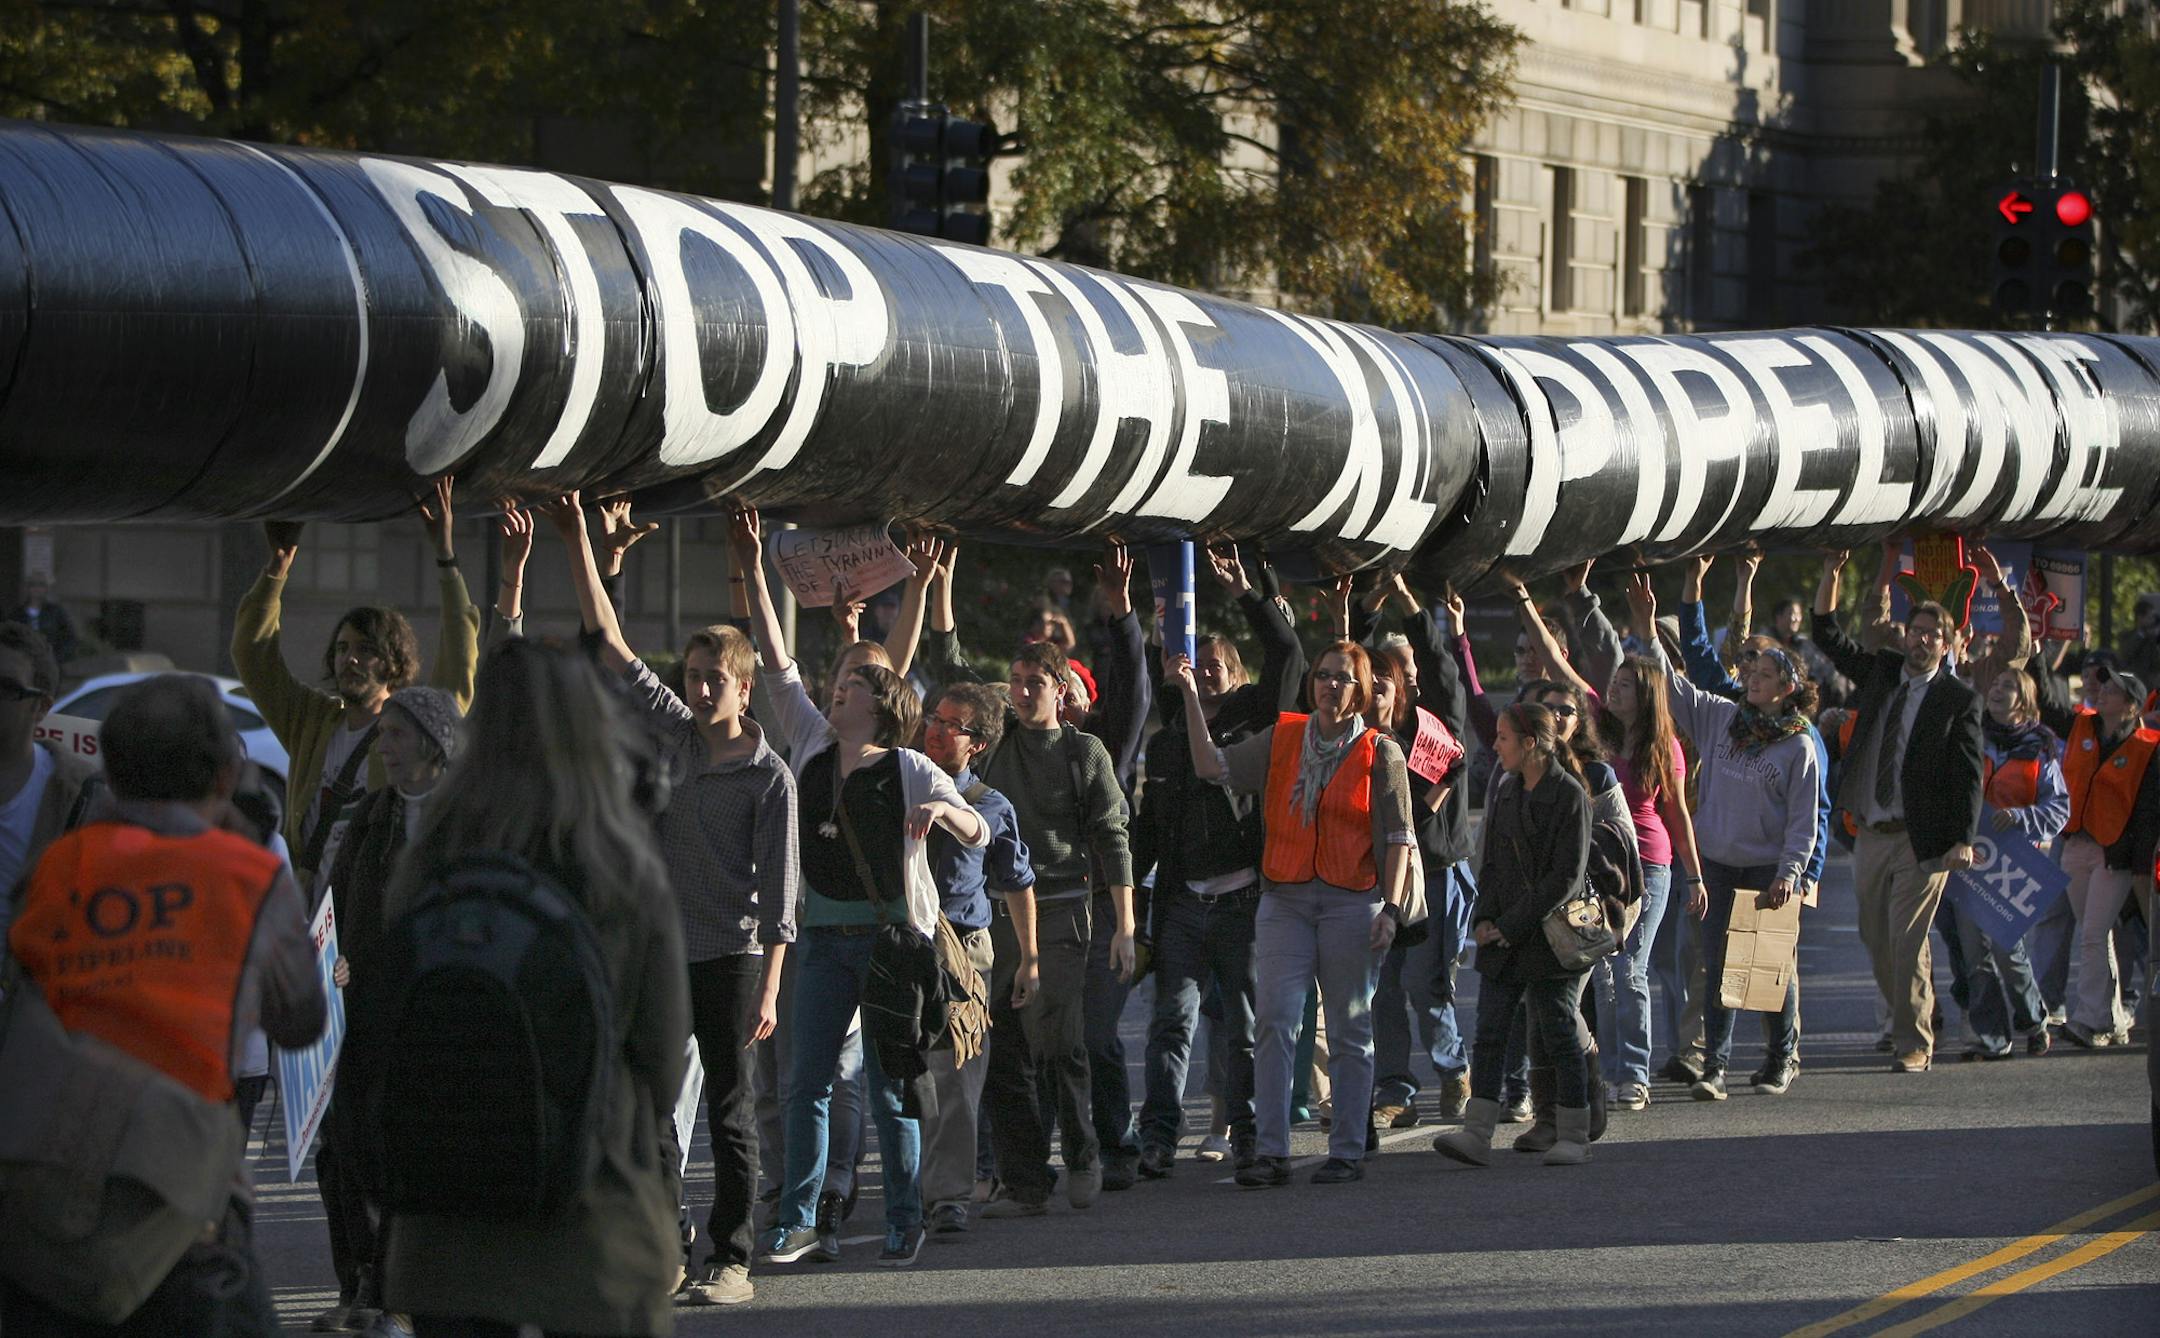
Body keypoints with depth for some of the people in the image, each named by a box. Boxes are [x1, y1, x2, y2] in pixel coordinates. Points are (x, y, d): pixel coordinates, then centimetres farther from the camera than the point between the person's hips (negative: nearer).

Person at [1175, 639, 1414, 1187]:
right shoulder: (1281, 740, 11)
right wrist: (1192, 698, -2)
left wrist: (1391, 908, -7)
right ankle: (1271, 1151, -8)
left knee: (1349, 1029, 3)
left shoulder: (1380, 752, 3)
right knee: (1274, 1022, -8)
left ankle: (1348, 1151, 9)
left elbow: (1399, 838, 1)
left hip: (1351, 902, -2)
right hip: (1283, 899, 2)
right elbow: (1212, 766, 5)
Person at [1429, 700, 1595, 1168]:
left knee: (1559, 1034, 1)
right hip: (1502, 941, 7)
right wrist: (1484, 918, -1)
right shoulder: (1507, 792, 13)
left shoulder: (1570, 796, -10)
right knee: (1489, 1033, -1)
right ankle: (1477, 1134, -4)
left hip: (1549, 937, -7)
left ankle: (1574, 1135, 10)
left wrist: (1510, 926, -15)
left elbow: (1566, 877, -14)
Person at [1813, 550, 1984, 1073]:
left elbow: (1968, 775, -7)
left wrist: (1964, 840, -15)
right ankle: (1909, 1022, 27)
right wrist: (1831, 575, -1)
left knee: (1907, 941, -10)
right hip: (1871, 834, 5)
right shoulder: (1880, 672, 10)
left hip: (1922, 838, -5)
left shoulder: (1959, 700, -4)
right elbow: (1826, 635, 11)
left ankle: (1914, 1045, -4)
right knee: (1877, 940, 10)